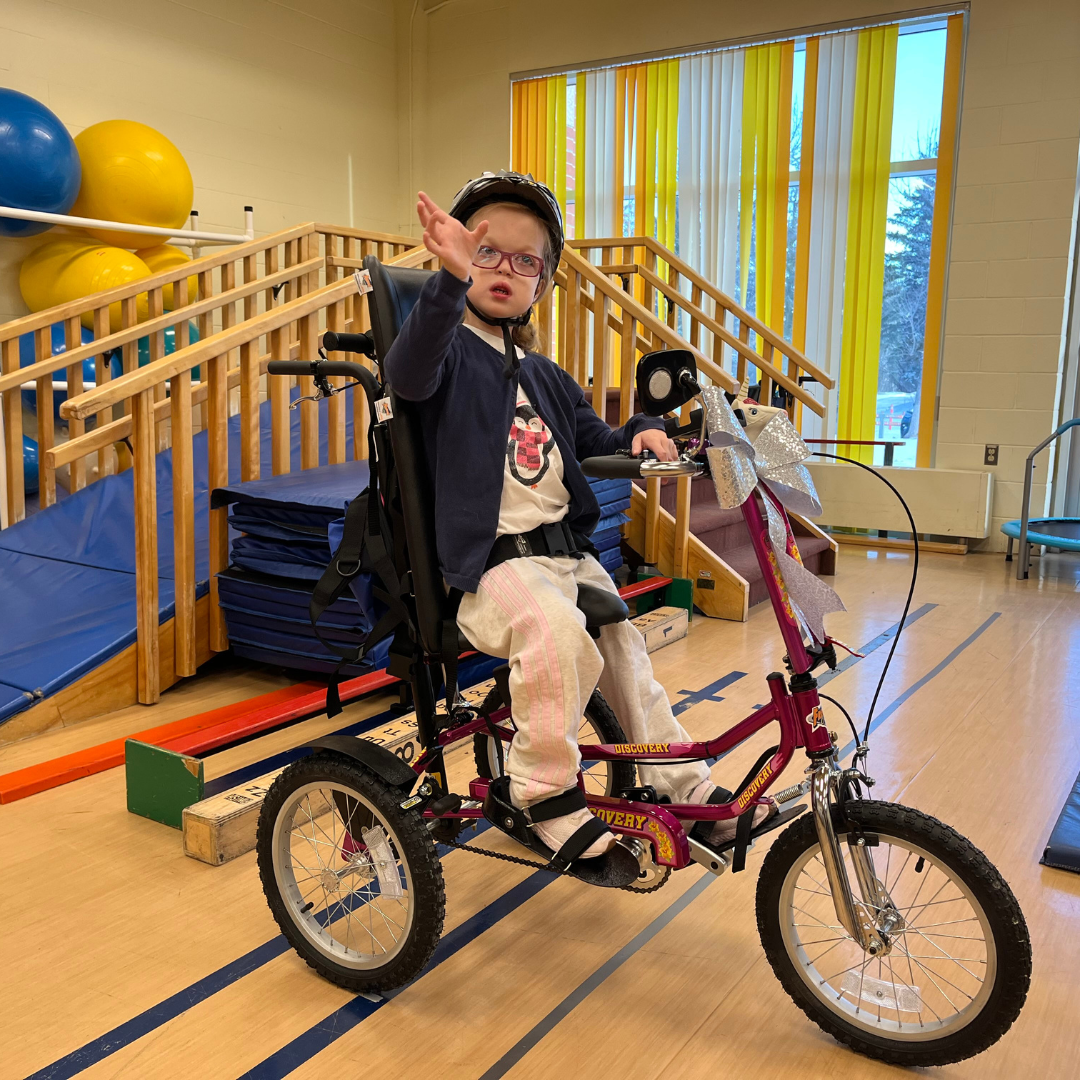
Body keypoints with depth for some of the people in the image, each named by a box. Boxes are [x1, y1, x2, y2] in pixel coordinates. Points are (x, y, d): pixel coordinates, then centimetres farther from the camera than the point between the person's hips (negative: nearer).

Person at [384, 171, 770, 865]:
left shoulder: (546, 377, 19)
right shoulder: (451, 350, -4)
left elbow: (594, 439, 25)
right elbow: (409, 372, -27)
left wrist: (640, 433, 1)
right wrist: (452, 279, -43)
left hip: (570, 553, 8)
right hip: (495, 564, -8)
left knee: (627, 653, 14)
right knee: (556, 629, -34)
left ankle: (686, 786, 32)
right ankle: (545, 791, -17)